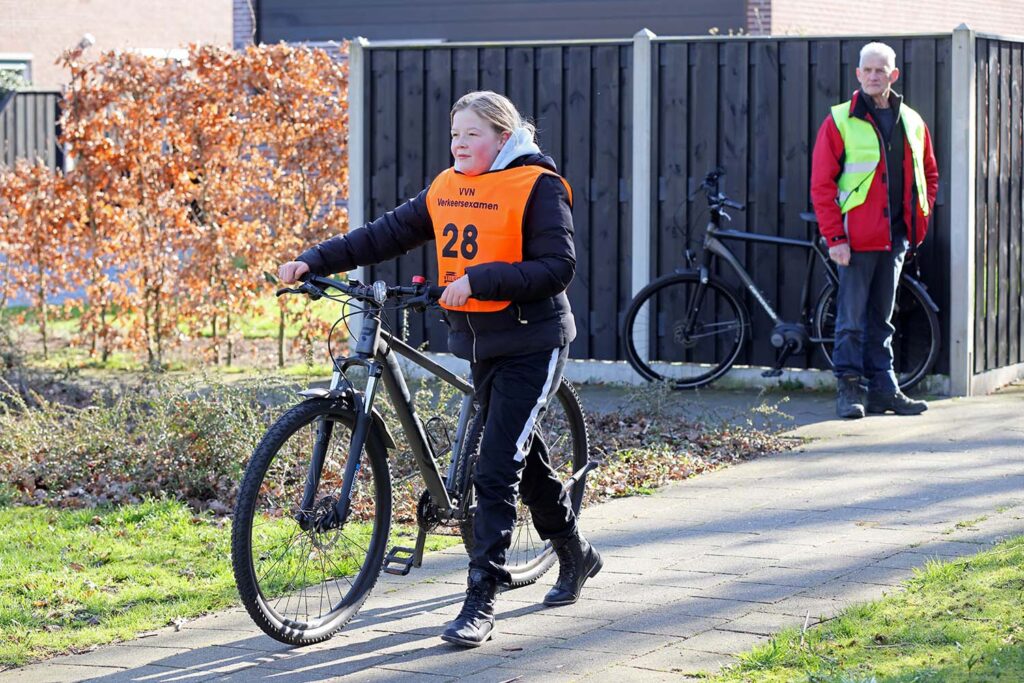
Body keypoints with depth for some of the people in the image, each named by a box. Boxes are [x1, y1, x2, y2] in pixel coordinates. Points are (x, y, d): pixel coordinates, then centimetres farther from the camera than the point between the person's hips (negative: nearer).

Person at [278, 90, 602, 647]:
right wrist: (314, 260, -4)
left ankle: (480, 603, -10)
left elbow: (557, 266, -18)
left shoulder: (537, 186, -11)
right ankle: (575, 554, 40)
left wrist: (479, 279, -26)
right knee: (521, 456, 19)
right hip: (478, 341, 7)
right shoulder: (445, 189, 8)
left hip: (530, 344, -7)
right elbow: (387, 235, 5)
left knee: (495, 471, -12)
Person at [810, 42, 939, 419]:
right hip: (858, 238, -5)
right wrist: (835, 237, -12)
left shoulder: (912, 123, 11)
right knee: (852, 319, -4)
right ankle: (849, 389, 2)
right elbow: (821, 184, -6)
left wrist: (919, 222, 9)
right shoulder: (840, 122, -4)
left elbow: (928, 174, 21)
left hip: (896, 238, 5)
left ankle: (883, 388, 16)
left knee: (882, 318, 12)